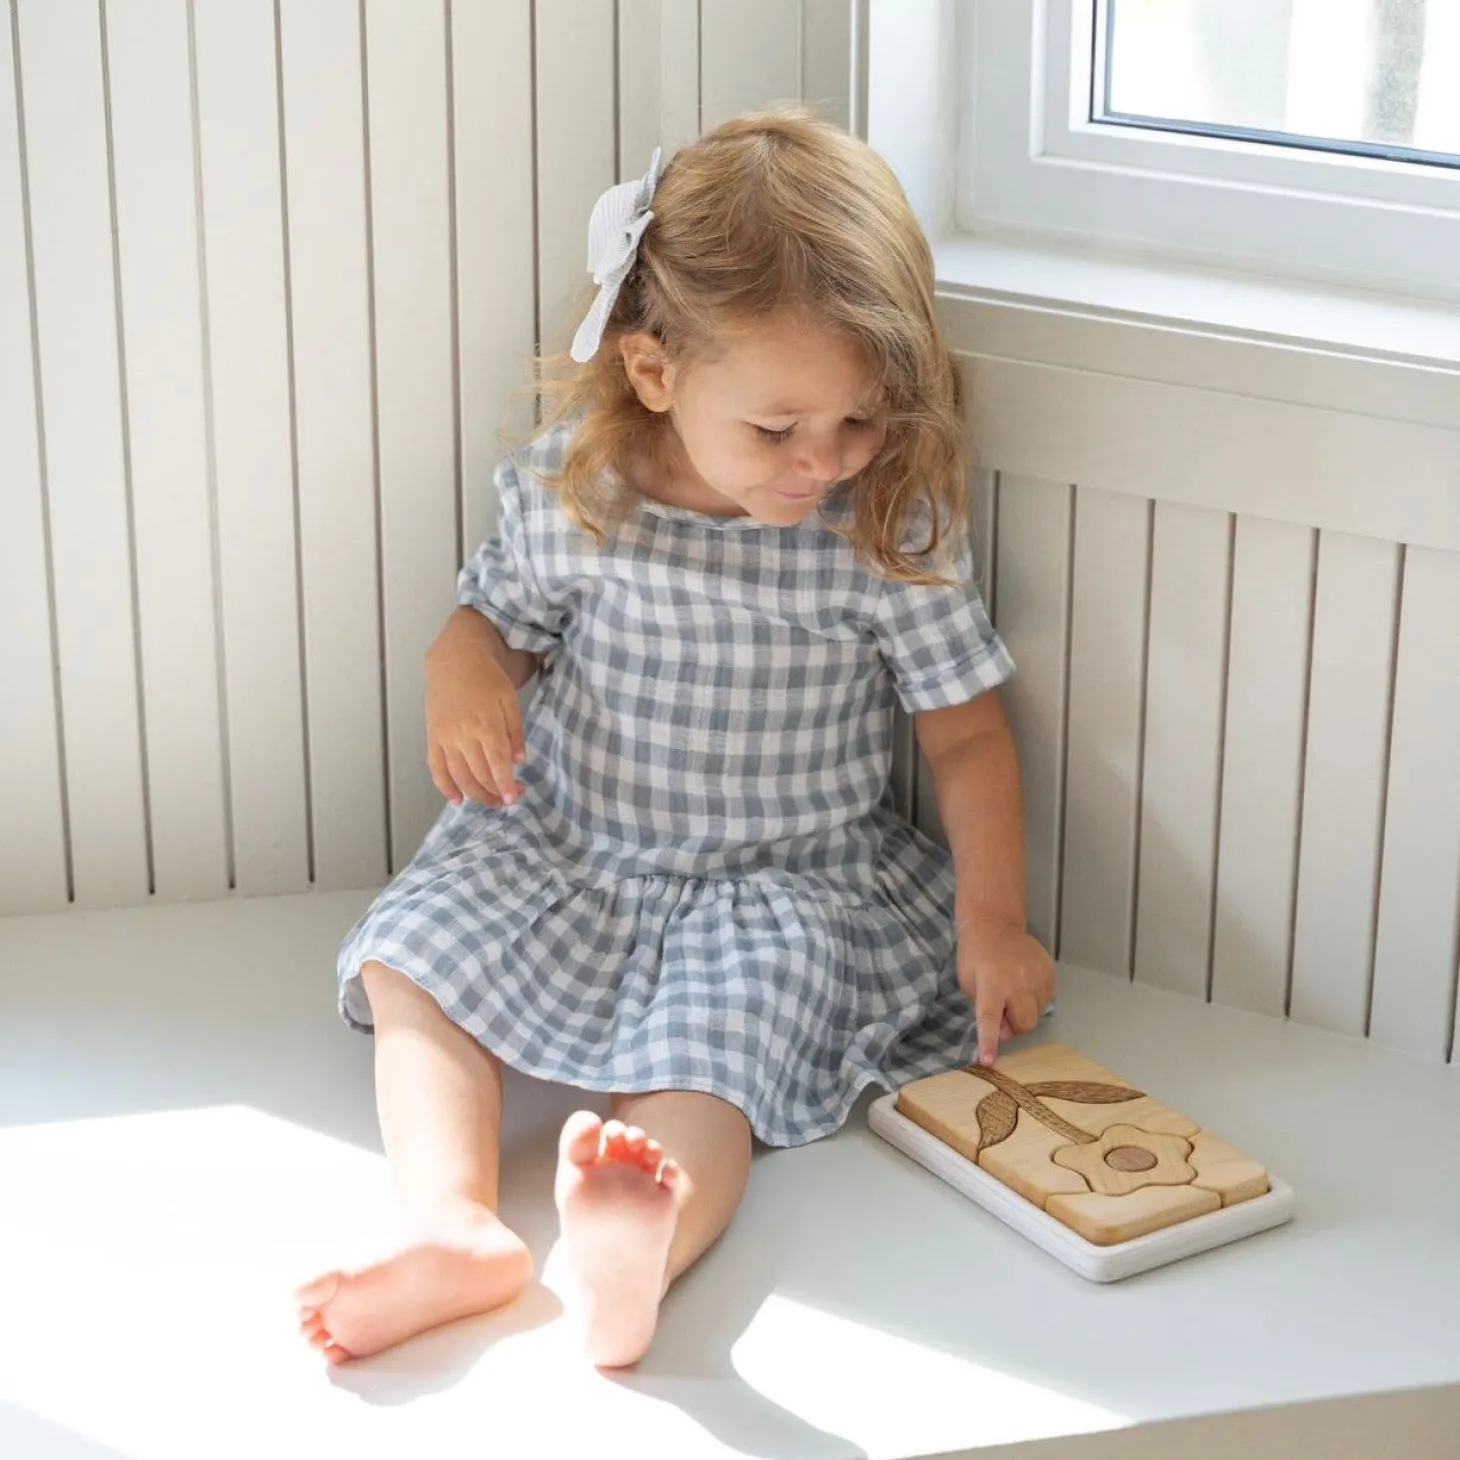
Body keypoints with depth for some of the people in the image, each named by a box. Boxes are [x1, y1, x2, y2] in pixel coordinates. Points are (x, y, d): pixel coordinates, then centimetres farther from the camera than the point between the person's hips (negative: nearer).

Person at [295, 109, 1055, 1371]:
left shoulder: (896, 528, -14)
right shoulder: (572, 487, -10)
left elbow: (967, 733, -4)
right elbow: (500, 615, 9)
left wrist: (993, 918, -14)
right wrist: (460, 670, -16)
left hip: (780, 886, -4)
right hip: (562, 847, 4)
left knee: (705, 1059, -29)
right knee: (413, 959, -16)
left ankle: (634, 1259, -56)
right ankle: (458, 1228, -33)